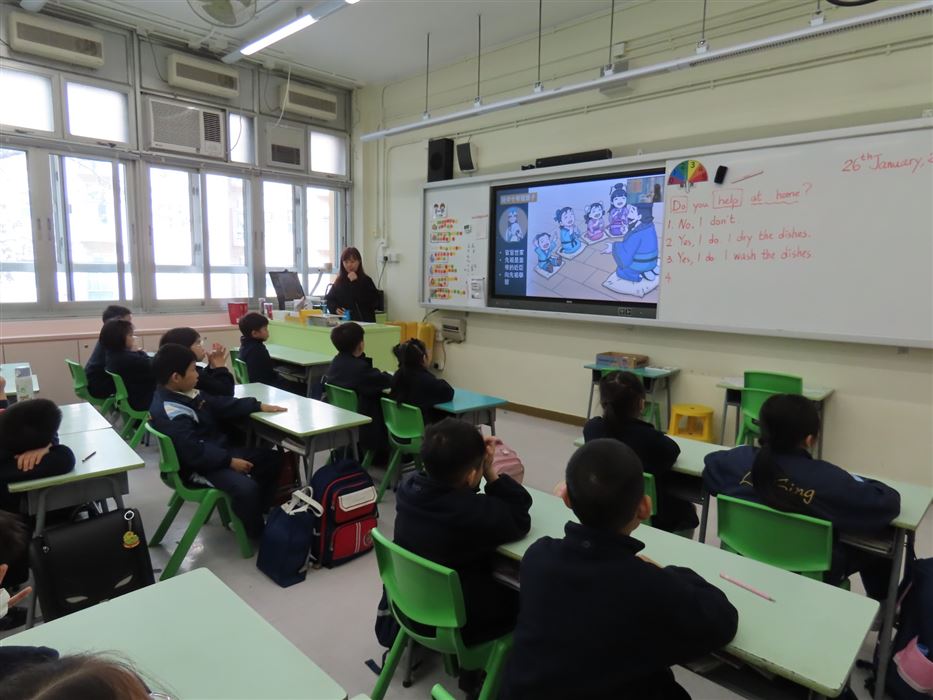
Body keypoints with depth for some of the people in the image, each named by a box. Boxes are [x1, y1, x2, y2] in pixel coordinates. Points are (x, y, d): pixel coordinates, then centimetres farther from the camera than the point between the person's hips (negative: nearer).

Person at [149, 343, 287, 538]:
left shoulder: (186, 394, 7)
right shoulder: (170, 413, -24)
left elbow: (221, 404, 14)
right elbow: (193, 452, -29)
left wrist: (258, 406, 8)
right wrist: (229, 461, -25)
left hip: (217, 452, 11)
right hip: (199, 466, -10)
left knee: (272, 457, 11)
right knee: (246, 487, -33)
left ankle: (259, 510, 23)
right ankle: (256, 533, -4)